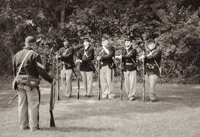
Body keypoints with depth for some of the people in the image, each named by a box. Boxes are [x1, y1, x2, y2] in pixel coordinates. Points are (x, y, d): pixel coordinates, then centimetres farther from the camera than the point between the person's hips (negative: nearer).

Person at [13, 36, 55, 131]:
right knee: (33, 105, 2)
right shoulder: (34, 55, -11)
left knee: (22, 104, 12)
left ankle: (23, 125, 19)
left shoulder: (17, 55, 8)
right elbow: (41, 71, -14)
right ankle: (34, 126, 5)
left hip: (19, 83, 6)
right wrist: (51, 80, -6)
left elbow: (14, 71, 14)